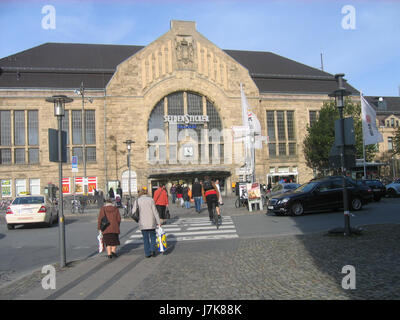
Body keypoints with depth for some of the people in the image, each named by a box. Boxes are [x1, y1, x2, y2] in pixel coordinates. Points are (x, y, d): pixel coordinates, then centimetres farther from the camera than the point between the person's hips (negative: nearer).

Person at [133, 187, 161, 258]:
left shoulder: (137, 201, -2)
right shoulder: (150, 199, -5)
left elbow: (134, 213, -5)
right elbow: (155, 211, -5)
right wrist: (158, 222, -1)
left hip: (142, 223, 1)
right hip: (151, 223, -1)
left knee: (145, 238, 11)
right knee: (153, 236, 17)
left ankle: (147, 253, 13)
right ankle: (153, 250, 4)